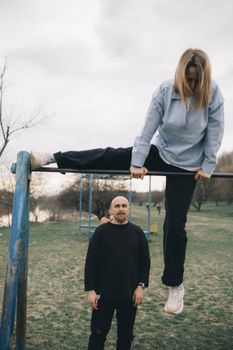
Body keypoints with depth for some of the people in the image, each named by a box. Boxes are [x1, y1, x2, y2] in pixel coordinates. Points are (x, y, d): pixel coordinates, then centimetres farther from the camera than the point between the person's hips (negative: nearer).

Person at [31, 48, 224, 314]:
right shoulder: (165, 91, -14)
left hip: (188, 165, -1)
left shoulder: (213, 94, -15)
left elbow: (215, 131, -9)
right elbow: (148, 128, -16)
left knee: (175, 224, -2)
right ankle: (50, 158, -11)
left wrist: (207, 166, -10)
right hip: (161, 152, 2)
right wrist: (137, 163, -18)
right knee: (111, 156, -16)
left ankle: (175, 285, 12)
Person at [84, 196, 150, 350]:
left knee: (126, 336, 14)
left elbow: (145, 262, 5)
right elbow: (91, 263, -4)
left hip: (129, 295, 2)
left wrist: (141, 286, -5)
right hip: (104, 294, -1)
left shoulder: (137, 232, 2)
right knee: (98, 334, 8)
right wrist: (91, 290, -8)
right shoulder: (101, 232, -4)